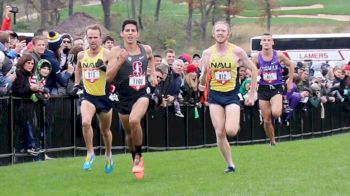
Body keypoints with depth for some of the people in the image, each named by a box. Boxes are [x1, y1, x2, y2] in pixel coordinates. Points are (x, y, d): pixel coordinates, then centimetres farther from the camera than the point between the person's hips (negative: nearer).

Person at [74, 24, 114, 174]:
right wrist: (76, 83, 17)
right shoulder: (81, 55, 1)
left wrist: (105, 67, -33)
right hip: (88, 96, 2)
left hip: (104, 96, -2)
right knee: (85, 122, -25)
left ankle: (108, 155, 40)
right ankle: (90, 153, -8)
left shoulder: (107, 54, -12)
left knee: (105, 130, 14)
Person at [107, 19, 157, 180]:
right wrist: (120, 61, -27)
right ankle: (135, 160, 40)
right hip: (124, 97, 1)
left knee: (134, 120, -29)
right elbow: (108, 77, -16)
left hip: (141, 95, -1)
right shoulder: (116, 51, -9)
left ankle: (139, 156, -11)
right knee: (129, 133, 13)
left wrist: (153, 74, 17)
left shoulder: (146, 49, 0)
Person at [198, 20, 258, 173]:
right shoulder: (207, 53, 0)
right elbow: (203, 77, 9)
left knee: (231, 131, -18)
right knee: (220, 133, -5)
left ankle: (236, 124, 18)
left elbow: (253, 70, 1)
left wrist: (251, 95, -1)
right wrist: (202, 82, -15)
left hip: (232, 95, -2)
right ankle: (230, 164, 10)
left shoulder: (237, 51, -7)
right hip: (215, 95, 2)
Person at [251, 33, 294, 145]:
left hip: (277, 88, -2)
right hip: (263, 89, 2)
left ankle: (279, 109, 10)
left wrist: (290, 81, 10)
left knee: (275, 113, -27)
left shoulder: (279, 55, -7)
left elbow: (290, 65, 10)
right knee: (266, 120, 1)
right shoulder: (256, 57, -4)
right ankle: (272, 142, 20)